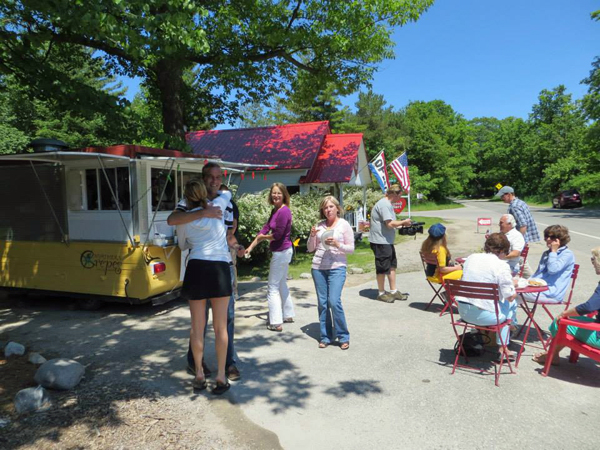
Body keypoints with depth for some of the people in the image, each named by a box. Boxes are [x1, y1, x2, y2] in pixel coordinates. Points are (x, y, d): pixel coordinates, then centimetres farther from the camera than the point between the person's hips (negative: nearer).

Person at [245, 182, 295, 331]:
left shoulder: (284, 211, -19)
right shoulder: (275, 210, 9)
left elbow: (278, 234, -20)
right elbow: (265, 228, 9)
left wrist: (263, 237, -2)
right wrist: (251, 246, 6)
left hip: (281, 252, -10)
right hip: (283, 252, 10)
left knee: (273, 288, -2)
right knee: (282, 284, 20)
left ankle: (276, 323, 5)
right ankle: (288, 315, 33)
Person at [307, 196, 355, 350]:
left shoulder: (344, 225, 1)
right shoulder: (319, 225, 8)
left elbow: (351, 248, 0)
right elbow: (310, 249, 11)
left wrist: (337, 244, -16)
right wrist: (312, 236, -6)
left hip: (337, 267, -3)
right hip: (318, 268, 4)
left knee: (334, 301, -13)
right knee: (322, 303, 6)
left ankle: (343, 337, 4)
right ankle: (325, 337, 19)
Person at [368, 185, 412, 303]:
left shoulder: (388, 204, 16)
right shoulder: (384, 205, -19)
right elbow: (390, 224, -25)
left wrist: (402, 223, 7)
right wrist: (403, 222, -11)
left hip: (387, 241, 11)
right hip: (380, 241, -11)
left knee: (392, 266, 16)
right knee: (383, 268, 0)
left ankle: (393, 291, 26)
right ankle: (381, 293, 14)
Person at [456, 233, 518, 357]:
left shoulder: (471, 258, 7)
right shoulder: (501, 265, -12)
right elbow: (510, 296, -10)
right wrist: (513, 285, 12)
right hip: (484, 315, -6)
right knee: (512, 304, 21)